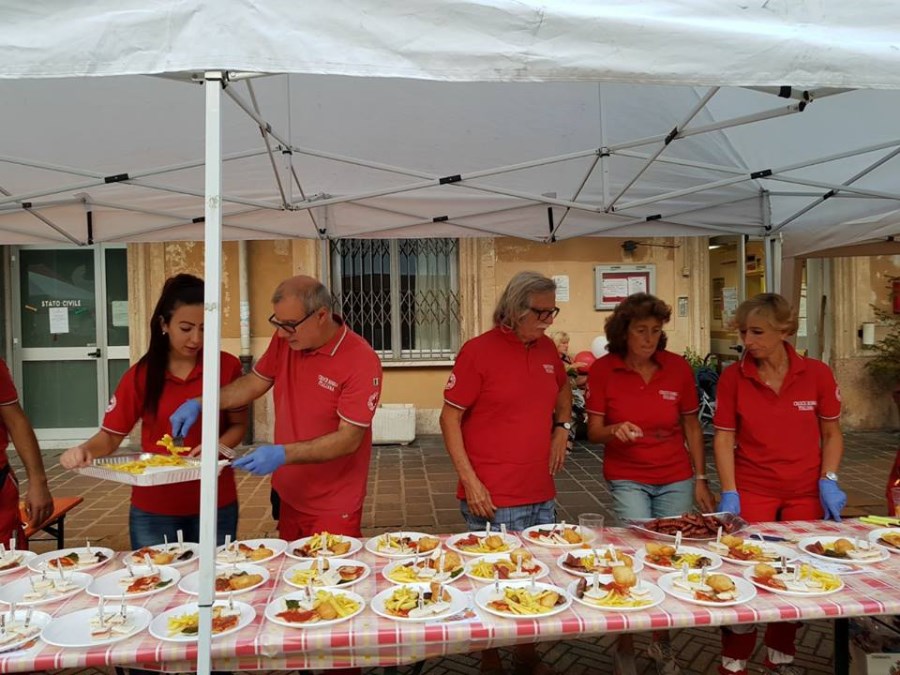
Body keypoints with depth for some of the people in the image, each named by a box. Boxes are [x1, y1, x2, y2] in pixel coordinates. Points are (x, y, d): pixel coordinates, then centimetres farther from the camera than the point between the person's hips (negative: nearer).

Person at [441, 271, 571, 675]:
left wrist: (561, 427, 11)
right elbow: (449, 418, -10)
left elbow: (563, 389, 28)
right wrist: (470, 481, -15)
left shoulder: (546, 348, 7)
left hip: (541, 495, 6)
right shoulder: (478, 350, -11)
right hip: (491, 500, -6)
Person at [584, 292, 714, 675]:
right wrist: (615, 430, -27)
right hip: (627, 479, -2)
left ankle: (661, 643, 34)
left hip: (676, 479, 3)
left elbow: (691, 427, 5)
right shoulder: (603, 370, -9)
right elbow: (593, 432, -5)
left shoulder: (678, 368, -4)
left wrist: (700, 479, 4)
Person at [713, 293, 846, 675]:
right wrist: (729, 494, -11)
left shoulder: (816, 373, -5)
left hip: (805, 493, 2)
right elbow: (724, 437, -5)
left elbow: (831, 433, 5)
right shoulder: (733, 376, -7)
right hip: (752, 492, -1)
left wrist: (828, 480, -7)